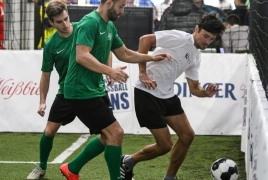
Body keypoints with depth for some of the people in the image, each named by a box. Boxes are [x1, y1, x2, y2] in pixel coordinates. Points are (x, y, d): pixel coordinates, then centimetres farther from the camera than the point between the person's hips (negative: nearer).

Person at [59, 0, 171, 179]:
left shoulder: (109, 26, 12)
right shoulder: (90, 23, -18)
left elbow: (124, 54, 24)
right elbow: (82, 56, -29)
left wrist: (152, 57, 13)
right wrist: (110, 71, -38)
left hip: (93, 90, 10)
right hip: (82, 91, -10)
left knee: (108, 136, 18)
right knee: (116, 133, -10)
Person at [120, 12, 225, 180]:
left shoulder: (196, 57, 10)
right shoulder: (179, 38, -16)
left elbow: (194, 88, 15)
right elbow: (145, 39, -21)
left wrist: (206, 93, -8)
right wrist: (143, 73, -21)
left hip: (167, 95, 9)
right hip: (148, 93, -9)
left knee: (187, 135, 3)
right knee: (165, 145, -6)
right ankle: (128, 162, 17)